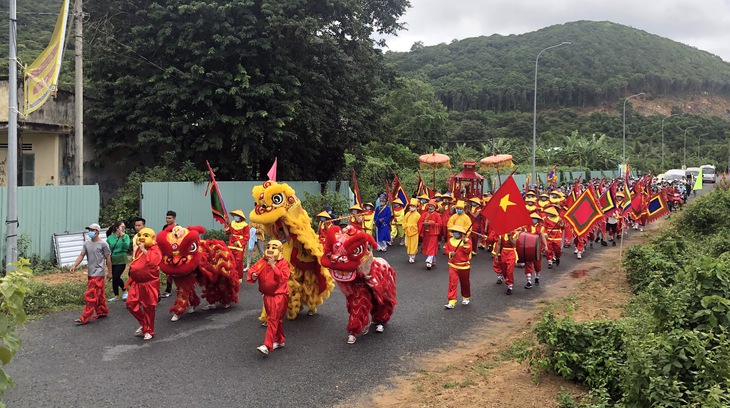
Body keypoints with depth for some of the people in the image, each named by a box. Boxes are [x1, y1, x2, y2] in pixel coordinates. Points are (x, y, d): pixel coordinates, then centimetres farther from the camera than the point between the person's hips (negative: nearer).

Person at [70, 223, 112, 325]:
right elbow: (81, 255, 5)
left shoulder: (103, 244, -8)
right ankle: (102, 312, 28)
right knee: (99, 295, 16)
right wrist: (74, 265, -11)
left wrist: (109, 272, -2)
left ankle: (85, 318, -4)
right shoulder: (87, 244, 9)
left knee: (91, 296, -7)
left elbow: (108, 259, -4)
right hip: (90, 273, 6)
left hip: (98, 273, -6)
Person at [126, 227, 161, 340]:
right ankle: (143, 323, 22)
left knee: (148, 308, 3)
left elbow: (152, 261, -32)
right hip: (136, 282, 7)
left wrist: (144, 250, -25)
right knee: (131, 303, 0)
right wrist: (132, 268, 10)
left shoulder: (155, 249, -12)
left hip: (149, 283, -7)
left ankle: (148, 331, 18)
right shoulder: (138, 249, 11)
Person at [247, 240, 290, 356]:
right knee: (277, 320, 19)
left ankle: (267, 345, -15)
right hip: (267, 295, 6)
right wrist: (253, 275, -21)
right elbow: (253, 269, 2)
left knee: (272, 320, -12)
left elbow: (283, 277, -24)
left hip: (279, 295, -6)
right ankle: (279, 341, 33)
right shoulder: (262, 262, 4)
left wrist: (273, 266, -29)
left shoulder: (282, 263, -11)